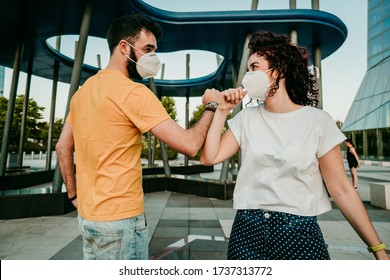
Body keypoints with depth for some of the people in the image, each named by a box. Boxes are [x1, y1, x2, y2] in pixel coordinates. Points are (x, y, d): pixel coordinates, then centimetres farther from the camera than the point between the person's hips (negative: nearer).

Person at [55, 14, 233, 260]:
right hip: (120, 219, -8)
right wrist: (211, 106, -6)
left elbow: (63, 147, 12)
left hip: (88, 216, 8)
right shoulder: (133, 92, -19)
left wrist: (75, 195, 16)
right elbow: (190, 144, -22)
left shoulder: (83, 90, 7)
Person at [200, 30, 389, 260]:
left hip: (301, 232, -2)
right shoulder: (246, 118, 2)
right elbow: (209, 158, -5)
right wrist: (222, 110, -5)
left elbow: (342, 190, -3)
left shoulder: (317, 120, -5)